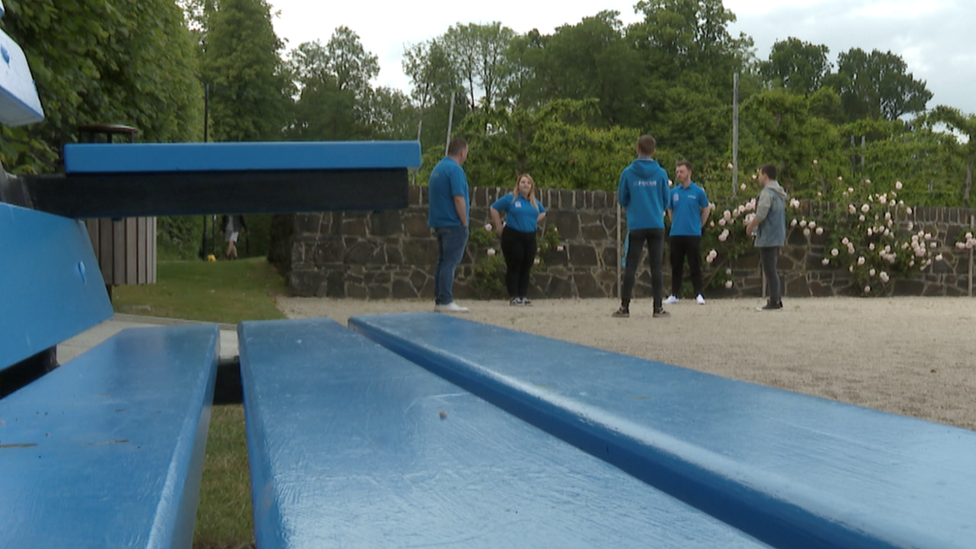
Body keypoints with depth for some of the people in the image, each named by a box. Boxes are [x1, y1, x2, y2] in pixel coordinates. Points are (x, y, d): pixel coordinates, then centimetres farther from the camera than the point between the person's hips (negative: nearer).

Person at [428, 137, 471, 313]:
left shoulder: (437, 168, 15)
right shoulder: (455, 169, -14)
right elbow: (458, 198, -20)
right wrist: (465, 222, -13)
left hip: (439, 222, 9)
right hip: (454, 224, -9)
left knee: (442, 261, 12)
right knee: (450, 262, -7)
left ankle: (439, 300, 14)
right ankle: (446, 301, -7)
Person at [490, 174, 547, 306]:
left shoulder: (534, 202, 13)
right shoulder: (510, 198, -2)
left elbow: (543, 213, 31)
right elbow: (494, 208, 0)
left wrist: (533, 222, 15)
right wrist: (499, 226, -2)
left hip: (530, 237, 5)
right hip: (513, 236, -5)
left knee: (526, 267, 4)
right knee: (513, 266, -4)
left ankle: (523, 296, 11)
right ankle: (514, 297, 0)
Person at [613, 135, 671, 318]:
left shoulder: (628, 172, -1)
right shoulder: (661, 173, 1)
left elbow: (622, 199, 6)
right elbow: (666, 200, 8)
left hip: (635, 226, -1)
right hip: (656, 225, 1)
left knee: (630, 266, 2)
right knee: (656, 266, 4)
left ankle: (624, 307, 2)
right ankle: (658, 307, 5)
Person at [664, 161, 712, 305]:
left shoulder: (698, 191, -2)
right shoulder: (673, 192, 7)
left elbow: (706, 208, 9)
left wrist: (699, 225, 6)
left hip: (693, 234, -3)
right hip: (676, 234, 3)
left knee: (695, 266, -2)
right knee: (676, 266, 8)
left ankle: (699, 294, 3)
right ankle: (674, 295, 14)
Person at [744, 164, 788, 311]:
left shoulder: (767, 193, -15)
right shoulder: (780, 193, 16)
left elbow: (761, 215, -21)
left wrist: (750, 227, -5)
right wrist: (754, 223, 20)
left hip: (767, 238, -9)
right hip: (779, 237, 9)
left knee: (769, 270, -6)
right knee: (772, 270, 16)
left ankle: (774, 302, -5)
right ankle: (777, 299, 18)